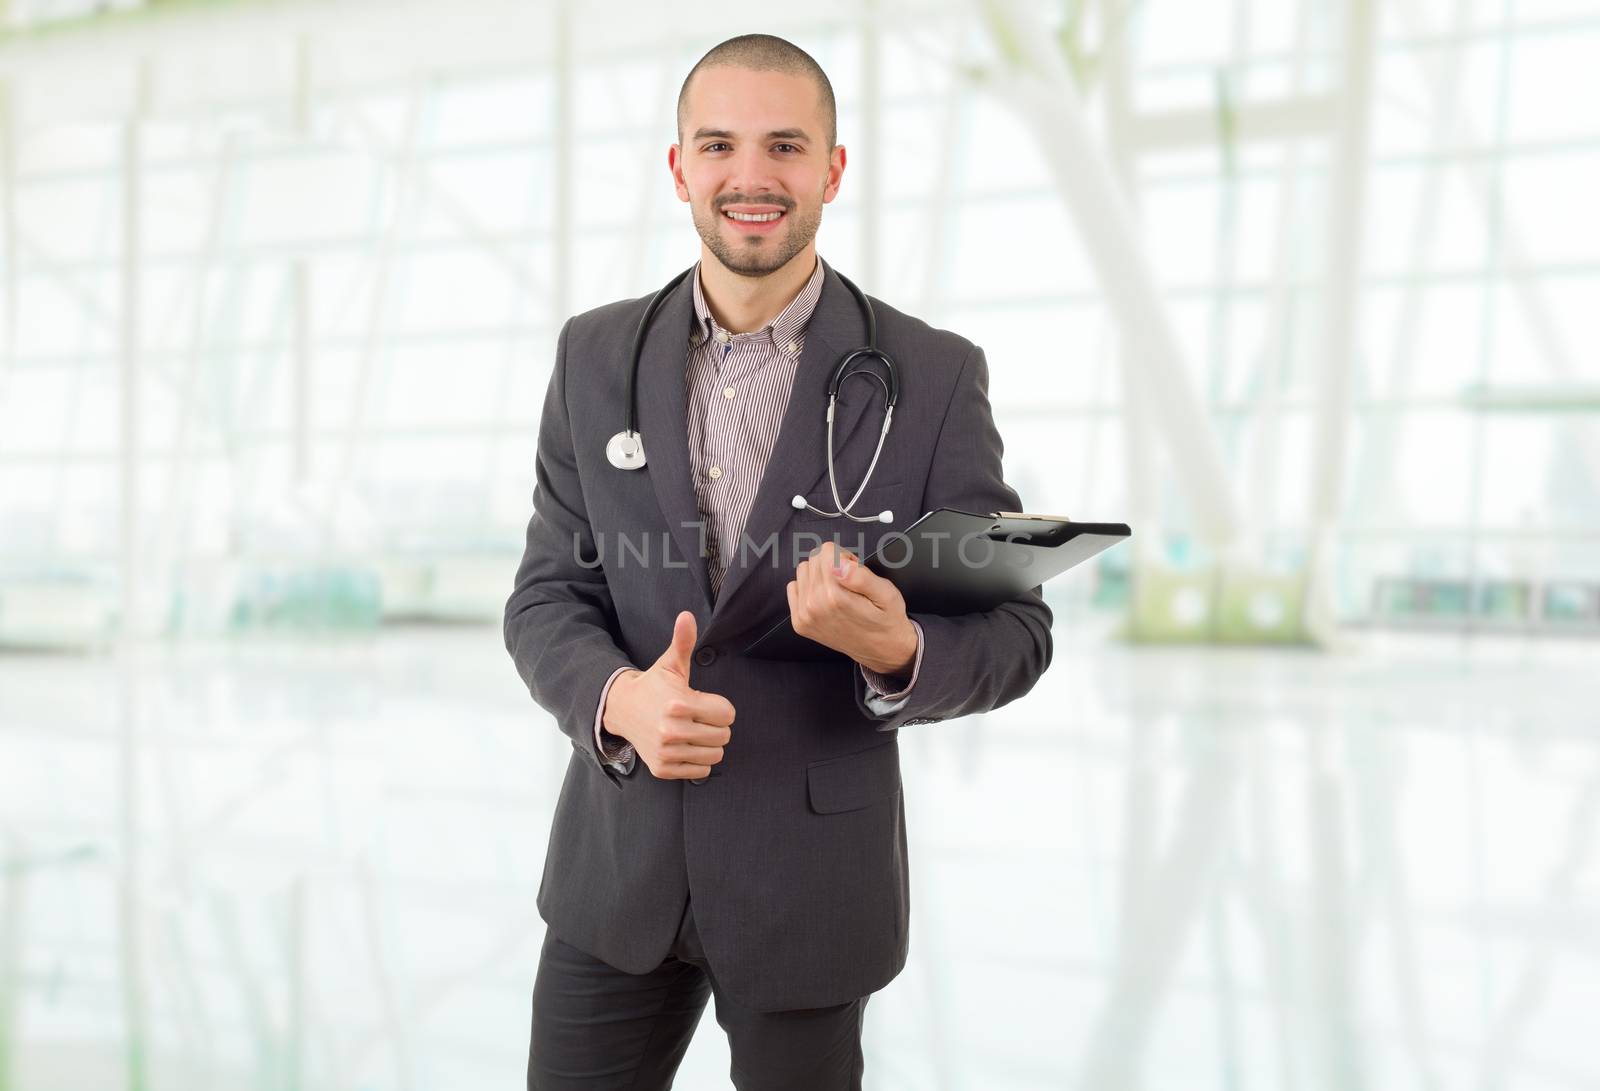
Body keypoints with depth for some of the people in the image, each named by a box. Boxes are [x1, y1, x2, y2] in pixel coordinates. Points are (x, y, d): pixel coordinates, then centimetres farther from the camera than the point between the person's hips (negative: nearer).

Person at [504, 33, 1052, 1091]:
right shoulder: (596, 356, 0)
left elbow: (1014, 630, -5)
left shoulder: (934, 376, -9)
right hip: (618, 867, 2)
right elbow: (547, 596, 1)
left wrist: (895, 651, -27)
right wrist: (620, 698, -20)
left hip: (810, 877, -2)